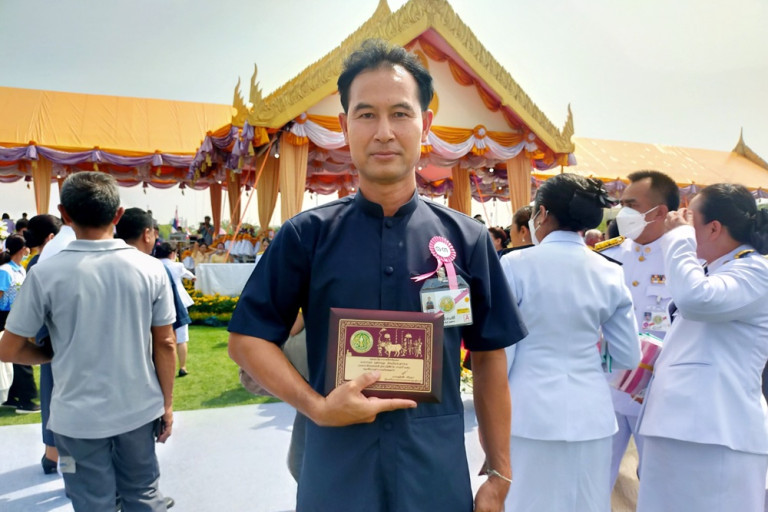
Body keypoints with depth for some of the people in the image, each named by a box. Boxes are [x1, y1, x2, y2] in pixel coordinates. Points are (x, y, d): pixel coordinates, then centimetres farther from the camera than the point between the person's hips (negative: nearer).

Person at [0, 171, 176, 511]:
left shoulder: (46, 274, -13)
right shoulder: (151, 269, -8)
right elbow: (165, 344, -3)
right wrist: (167, 405, 7)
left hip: (79, 416, -2)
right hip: (140, 408, 2)